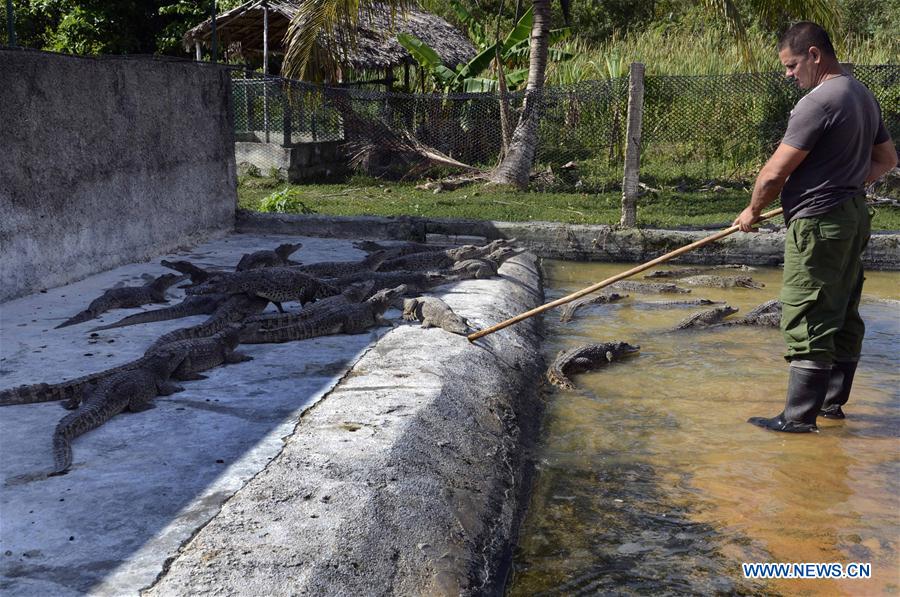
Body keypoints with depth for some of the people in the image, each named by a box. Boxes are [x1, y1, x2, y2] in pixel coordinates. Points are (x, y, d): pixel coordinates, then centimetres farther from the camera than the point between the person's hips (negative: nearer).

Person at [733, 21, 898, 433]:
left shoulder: (818, 102, -17)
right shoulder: (864, 97, 13)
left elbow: (775, 172, -16)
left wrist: (753, 211, -1)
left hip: (818, 223, -10)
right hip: (854, 218, 10)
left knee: (807, 322, -5)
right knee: (843, 315, 15)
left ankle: (799, 417, -1)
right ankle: (833, 401, 26)